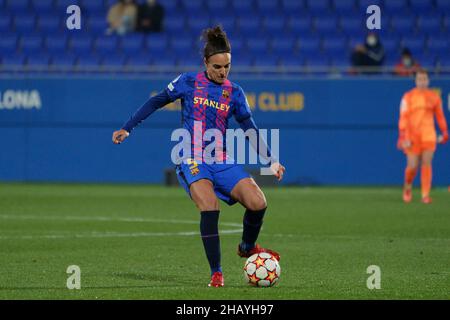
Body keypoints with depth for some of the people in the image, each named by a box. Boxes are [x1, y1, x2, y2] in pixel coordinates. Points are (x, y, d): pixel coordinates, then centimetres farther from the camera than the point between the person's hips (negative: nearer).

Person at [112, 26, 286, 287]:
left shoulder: (234, 93, 8)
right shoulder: (189, 82, 1)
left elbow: (250, 130, 11)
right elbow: (156, 102, 10)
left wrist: (271, 161, 4)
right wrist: (127, 128, 7)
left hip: (222, 161, 3)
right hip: (192, 161, -3)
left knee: (258, 203, -14)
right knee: (210, 208, -27)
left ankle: (247, 247, 18)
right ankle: (216, 273, -17)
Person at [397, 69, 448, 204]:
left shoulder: (434, 96, 7)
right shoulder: (408, 96, -2)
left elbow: (440, 116, 16)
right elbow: (403, 118, -6)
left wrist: (445, 133, 15)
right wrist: (402, 137, -14)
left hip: (429, 136, 2)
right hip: (412, 136, -2)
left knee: (427, 164, -7)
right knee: (412, 166, -3)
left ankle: (425, 195, -5)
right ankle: (407, 186, 27)